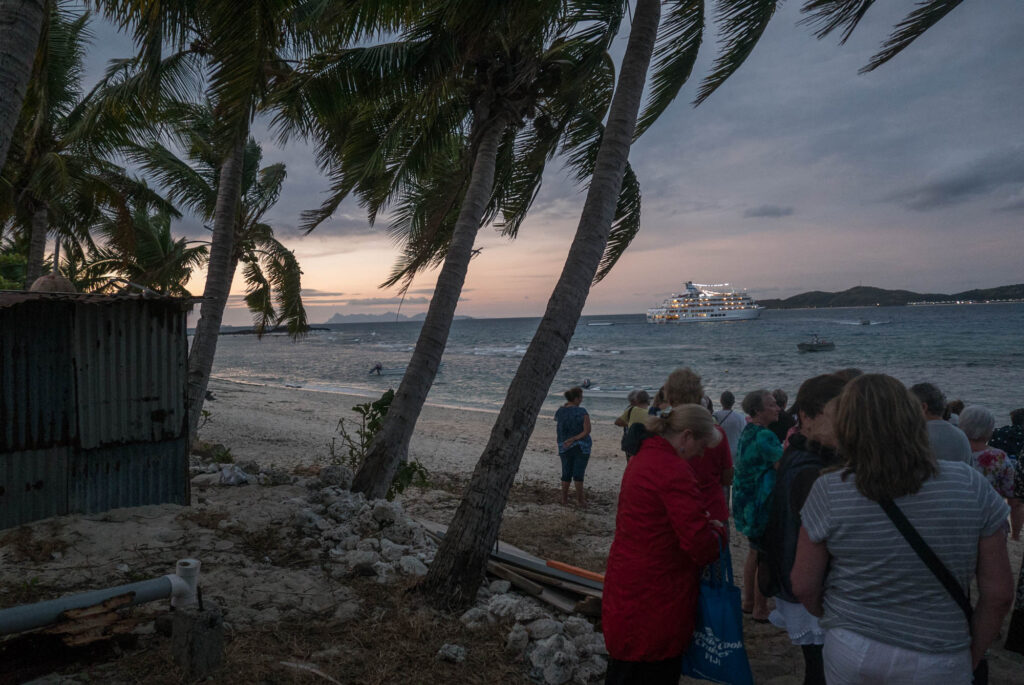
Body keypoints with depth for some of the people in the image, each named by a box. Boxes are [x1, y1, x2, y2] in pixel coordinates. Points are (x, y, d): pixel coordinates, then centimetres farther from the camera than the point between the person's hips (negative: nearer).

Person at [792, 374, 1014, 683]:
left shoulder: (828, 492, -16)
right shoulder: (970, 485, -12)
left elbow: (803, 587, -8)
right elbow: (998, 593, -6)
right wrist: (971, 659, 9)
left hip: (849, 655, 0)